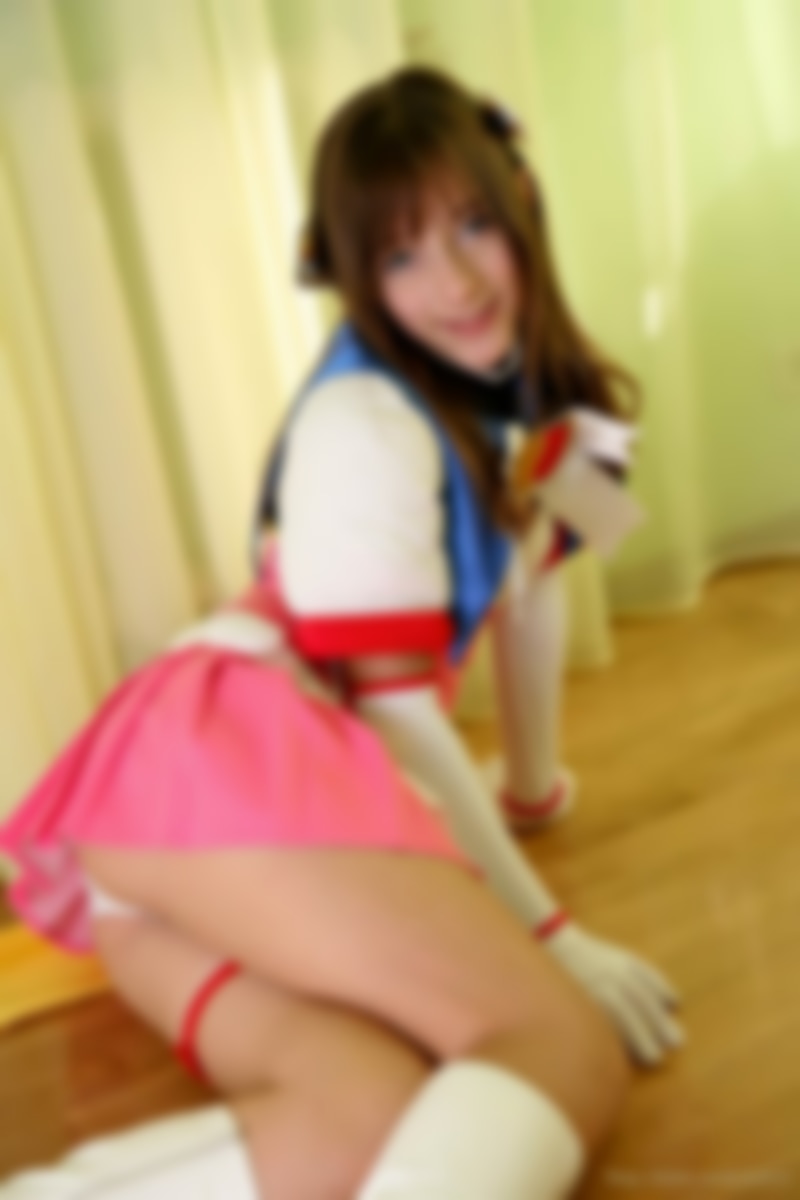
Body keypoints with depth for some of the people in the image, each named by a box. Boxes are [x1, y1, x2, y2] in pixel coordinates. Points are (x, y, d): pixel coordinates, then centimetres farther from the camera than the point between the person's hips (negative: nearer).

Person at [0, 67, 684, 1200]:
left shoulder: (526, 372, 18)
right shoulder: (362, 421, -9)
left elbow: (525, 577, 28)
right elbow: (393, 704, -11)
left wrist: (535, 779, 38)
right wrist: (549, 931, -7)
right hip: (218, 749, -8)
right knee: (572, 1055, -26)